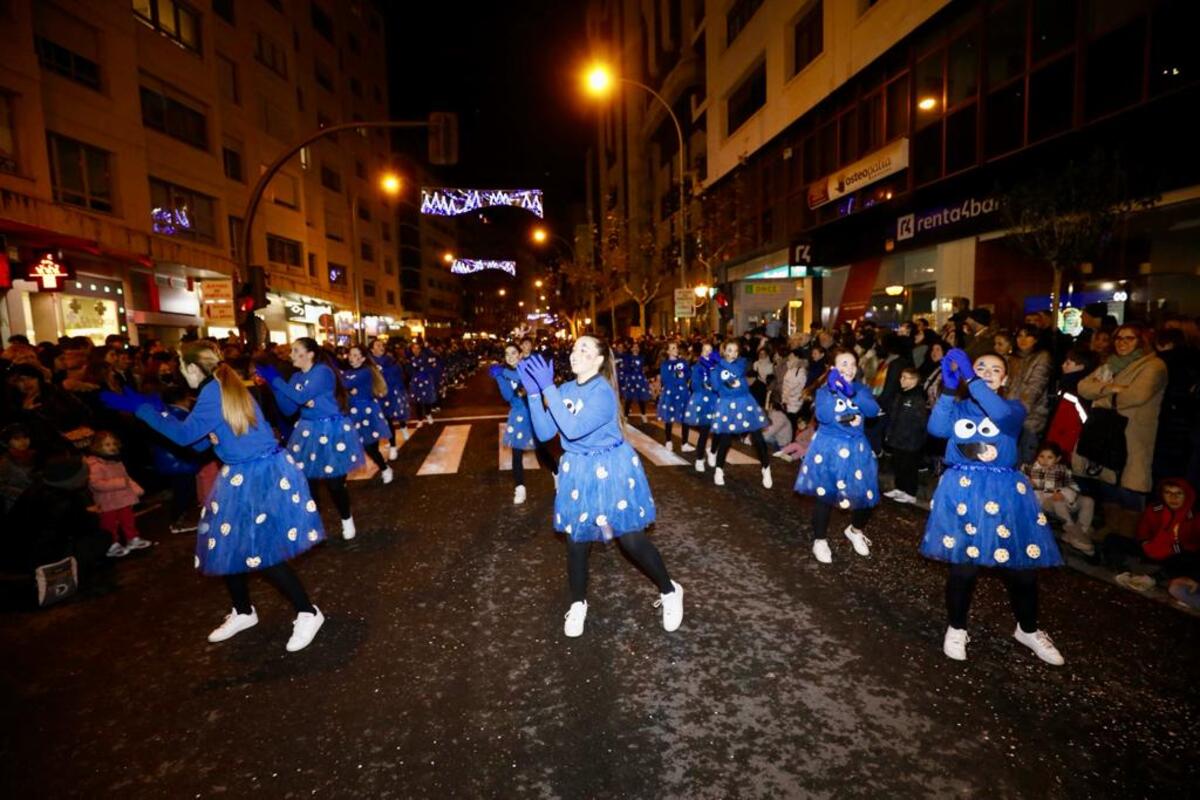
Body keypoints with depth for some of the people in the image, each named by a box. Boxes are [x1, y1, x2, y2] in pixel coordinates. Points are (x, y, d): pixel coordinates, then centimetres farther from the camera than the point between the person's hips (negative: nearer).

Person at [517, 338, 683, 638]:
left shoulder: (603, 392, -20)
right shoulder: (566, 390, 2)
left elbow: (573, 429, -31)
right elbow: (544, 432, -3)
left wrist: (548, 388, -31)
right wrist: (533, 392, -12)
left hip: (610, 470, -6)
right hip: (577, 472, 6)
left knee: (632, 540, 2)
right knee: (576, 541, 11)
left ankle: (670, 592, 26)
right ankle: (578, 604, 33)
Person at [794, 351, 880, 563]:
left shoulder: (862, 389, 4)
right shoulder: (824, 390, -5)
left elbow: (873, 411, -15)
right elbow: (823, 416, -23)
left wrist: (853, 392, -23)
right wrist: (835, 390, -23)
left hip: (856, 449, 3)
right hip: (829, 448, -3)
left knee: (865, 494, 6)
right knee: (824, 495, 2)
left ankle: (855, 530, 37)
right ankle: (820, 540, 20)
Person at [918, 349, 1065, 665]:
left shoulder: (1015, 408, 7)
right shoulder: (958, 407, 9)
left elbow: (1001, 413, -19)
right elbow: (937, 428, -12)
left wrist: (970, 379, -21)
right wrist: (949, 389, -16)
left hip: (1004, 491, 1)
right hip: (963, 490, -1)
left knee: (1021, 565, 9)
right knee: (963, 564, 0)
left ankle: (1028, 630, 35)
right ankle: (956, 628, 22)